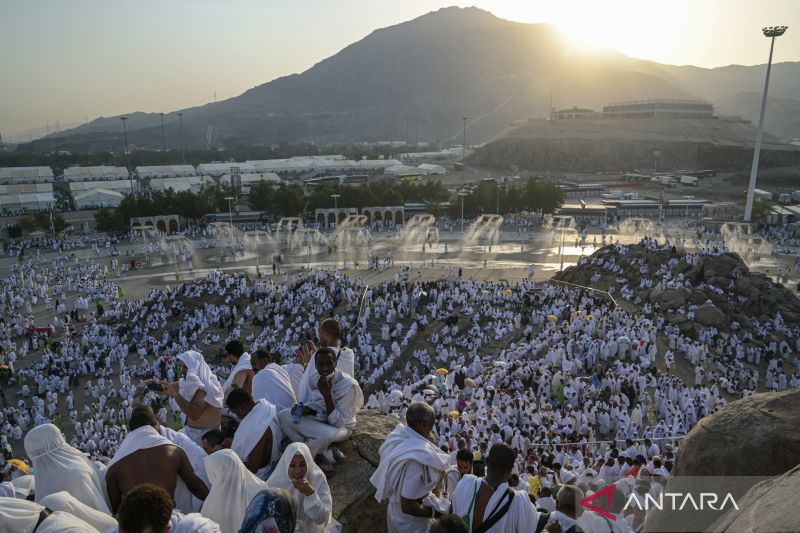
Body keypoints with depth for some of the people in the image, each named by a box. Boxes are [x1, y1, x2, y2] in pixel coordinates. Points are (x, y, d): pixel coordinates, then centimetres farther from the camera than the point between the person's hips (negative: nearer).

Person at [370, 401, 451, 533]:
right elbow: (407, 506, -31)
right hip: (410, 522, -7)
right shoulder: (418, 456, -34)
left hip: (394, 511, 7)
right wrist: (434, 512, -16)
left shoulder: (397, 437, -10)